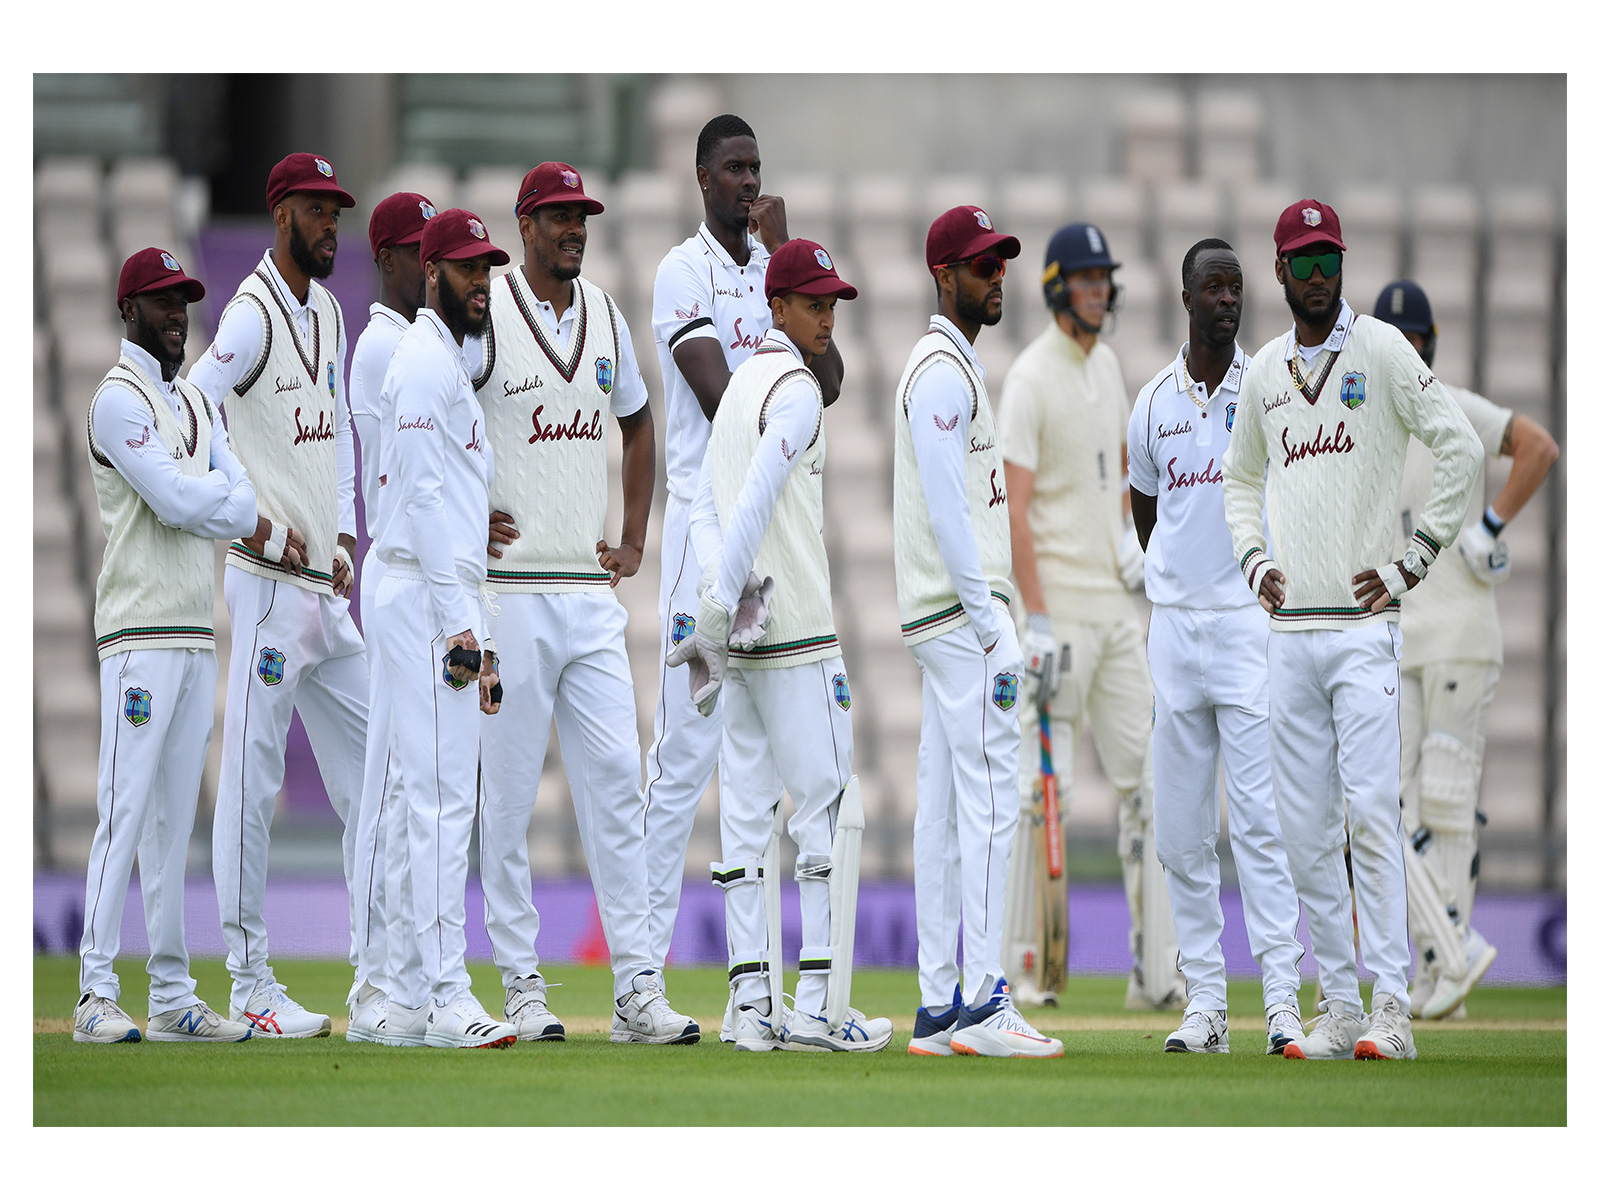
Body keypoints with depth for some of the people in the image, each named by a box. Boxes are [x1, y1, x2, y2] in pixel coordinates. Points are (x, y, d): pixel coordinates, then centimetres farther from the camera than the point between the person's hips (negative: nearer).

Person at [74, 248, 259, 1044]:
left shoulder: (195, 404, 20)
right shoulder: (119, 398, -7)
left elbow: (242, 509, 10)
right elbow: (179, 502, -17)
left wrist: (197, 500, -10)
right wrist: (220, 487, 1)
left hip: (197, 635, 8)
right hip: (140, 630, -8)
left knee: (175, 819, 8)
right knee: (125, 811, -12)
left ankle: (173, 999, 9)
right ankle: (97, 997, -14)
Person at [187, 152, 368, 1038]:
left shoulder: (328, 315, 15)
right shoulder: (253, 317, -12)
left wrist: (344, 530, 13)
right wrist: (248, 524, -16)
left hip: (329, 589, 9)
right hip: (270, 581, -9)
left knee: (366, 774, 10)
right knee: (252, 780, -5)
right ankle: (250, 985, -2)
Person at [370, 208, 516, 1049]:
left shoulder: (447, 363, 22)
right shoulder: (425, 363, -11)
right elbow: (425, 499, -18)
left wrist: (474, 632, 22)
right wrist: (461, 626, -23)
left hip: (441, 607, 11)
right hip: (429, 600, -11)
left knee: (425, 801, 10)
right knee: (444, 796, -14)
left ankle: (411, 1002, 12)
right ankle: (446, 999, -17)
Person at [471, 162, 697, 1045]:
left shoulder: (604, 317, 13)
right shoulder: (481, 317, -7)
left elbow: (637, 424, 27)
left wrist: (633, 539, 18)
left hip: (592, 593, 6)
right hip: (511, 591, -6)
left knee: (615, 781, 1)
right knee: (508, 791, -1)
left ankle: (637, 989, 1)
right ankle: (520, 986, 5)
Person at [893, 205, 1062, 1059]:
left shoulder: (953, 368, 21)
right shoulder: (943, 372, -11)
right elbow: (948, 511, -18)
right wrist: (993, 632, -19)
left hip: (947, 620, 11)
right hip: (960, 612, -11)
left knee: (944, 810, 8)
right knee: (989, 800, -12)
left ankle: (939, 1008, 9)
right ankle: (984, 1003, -15)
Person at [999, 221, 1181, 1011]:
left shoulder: (1105, 363, 13)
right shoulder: (1031, 378, -12)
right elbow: (1015, 507, -17)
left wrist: (1127, 533, 10)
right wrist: (1037, 621, -22)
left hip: (1116, 599, 8)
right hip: (1061, 604, -8)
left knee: (1146, 782, 6)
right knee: (1044, 788, -7)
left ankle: (1155, 973, 8)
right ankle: (1012, 967, -1)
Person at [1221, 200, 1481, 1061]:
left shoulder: (1381, 350, -1)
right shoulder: (1264, 372, 15)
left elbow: (1460, 446, -7)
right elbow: (1239, 476, 30)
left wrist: (1415, 561, -8)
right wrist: (1252, 561, 13)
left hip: (1363, 625, -5)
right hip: (1289, 629, 5)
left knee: (1371, 810, -14)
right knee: (1303, 829, 4)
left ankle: (1390, 1006, -14)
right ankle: (1337, 1006, 10)